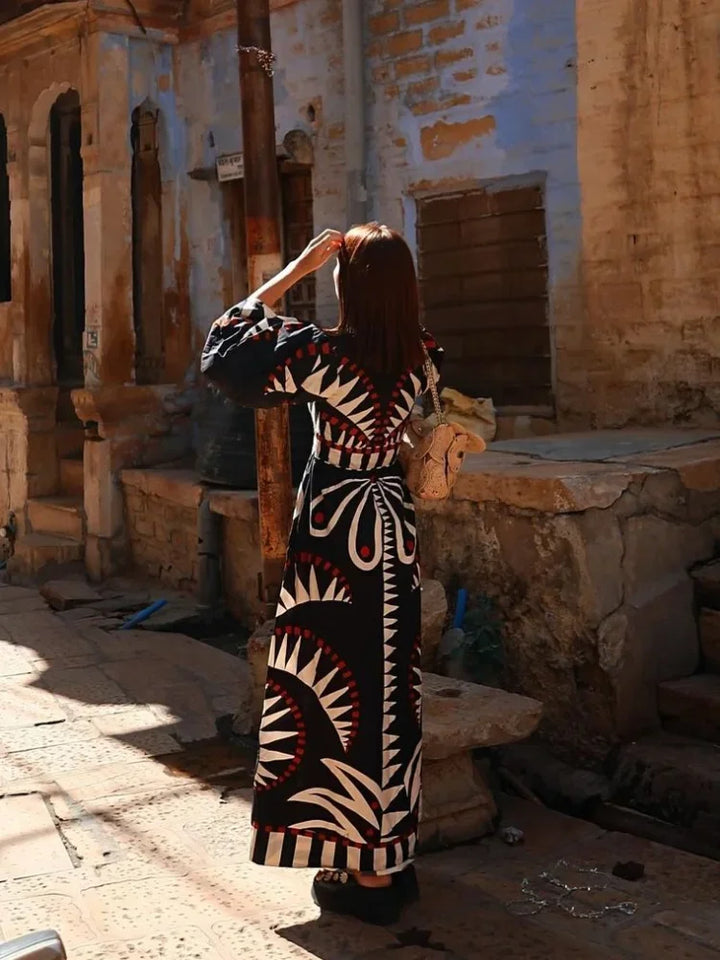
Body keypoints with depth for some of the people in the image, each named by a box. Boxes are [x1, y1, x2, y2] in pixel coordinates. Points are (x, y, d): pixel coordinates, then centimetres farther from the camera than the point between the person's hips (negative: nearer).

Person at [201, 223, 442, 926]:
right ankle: (392, 860, 25)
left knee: (341, 689, 4)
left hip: (336, 536, -6)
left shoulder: (324, 354, -19)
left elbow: (225, 350, -6)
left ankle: (367, 875, 12)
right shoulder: (423, 358, -2)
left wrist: (294, 271, -5)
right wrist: (383, 271, 15)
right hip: (394, 528, 6)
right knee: (388, 690, 14)